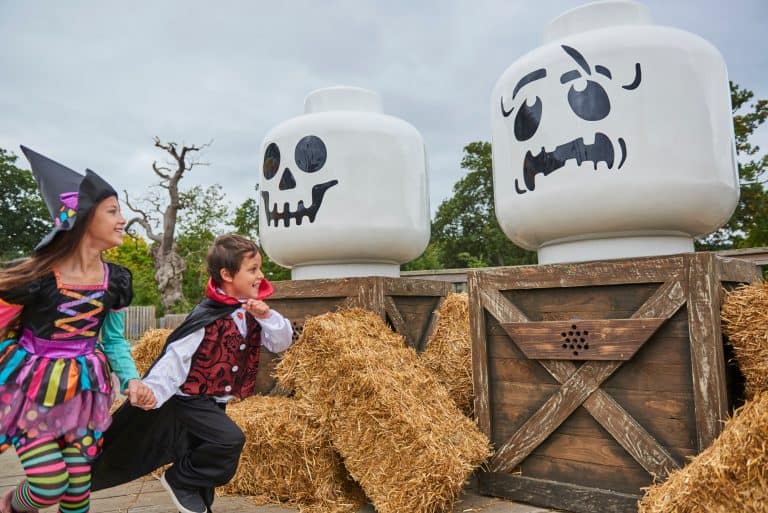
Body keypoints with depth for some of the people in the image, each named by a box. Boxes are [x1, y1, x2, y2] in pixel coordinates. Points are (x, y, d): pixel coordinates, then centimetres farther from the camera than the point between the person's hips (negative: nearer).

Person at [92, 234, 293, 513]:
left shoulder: (253, 313, -2)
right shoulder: (207, 317, -23)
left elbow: (281, 343, -5)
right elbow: (176, 356, -22)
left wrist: (267, 317, -21)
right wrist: (153, 391, -31)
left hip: (217, 402, 7)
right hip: (192, 398, -7)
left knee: (208, 462, 15)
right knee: (230, 439, -23)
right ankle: (179, 479, 1)